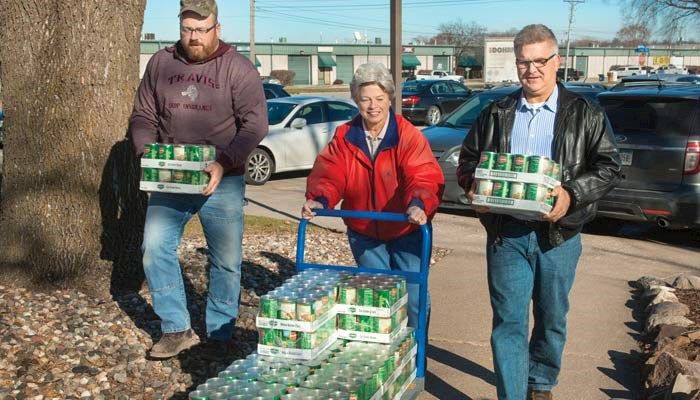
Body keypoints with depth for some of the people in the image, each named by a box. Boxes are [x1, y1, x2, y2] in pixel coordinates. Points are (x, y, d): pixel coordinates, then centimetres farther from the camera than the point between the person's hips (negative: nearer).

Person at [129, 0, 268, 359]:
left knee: (226, 261, 3)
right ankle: (176, 329, 7)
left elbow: (255, 123, -11)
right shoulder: (161, 63, 6)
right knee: (155, 248, -5)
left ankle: (220, 337, 18)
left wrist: (224, 163, -23)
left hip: (221, 181, -3)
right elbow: (143, 117, 10)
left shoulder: (237, 68, -5)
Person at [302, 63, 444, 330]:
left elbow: (424, 177, -26)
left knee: (412, 297, 1)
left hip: (406, 232, -2)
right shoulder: (344, 137, -3)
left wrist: (418, 204, -47)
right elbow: (329, 173, -13)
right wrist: (319, 200, -35)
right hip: (364, 234, 3)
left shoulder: (408, 135, -13)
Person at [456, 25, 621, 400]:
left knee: (552, 318, 14)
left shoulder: (585, 114, 2)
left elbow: (609, 166, 0)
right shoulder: (496, 114, 9)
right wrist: (474, 187, -7)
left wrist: (572, 195, -16)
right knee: (508, 322, 0)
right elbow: (467, 160, 15)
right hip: (505, 233, 1)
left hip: (557, 234, 0)